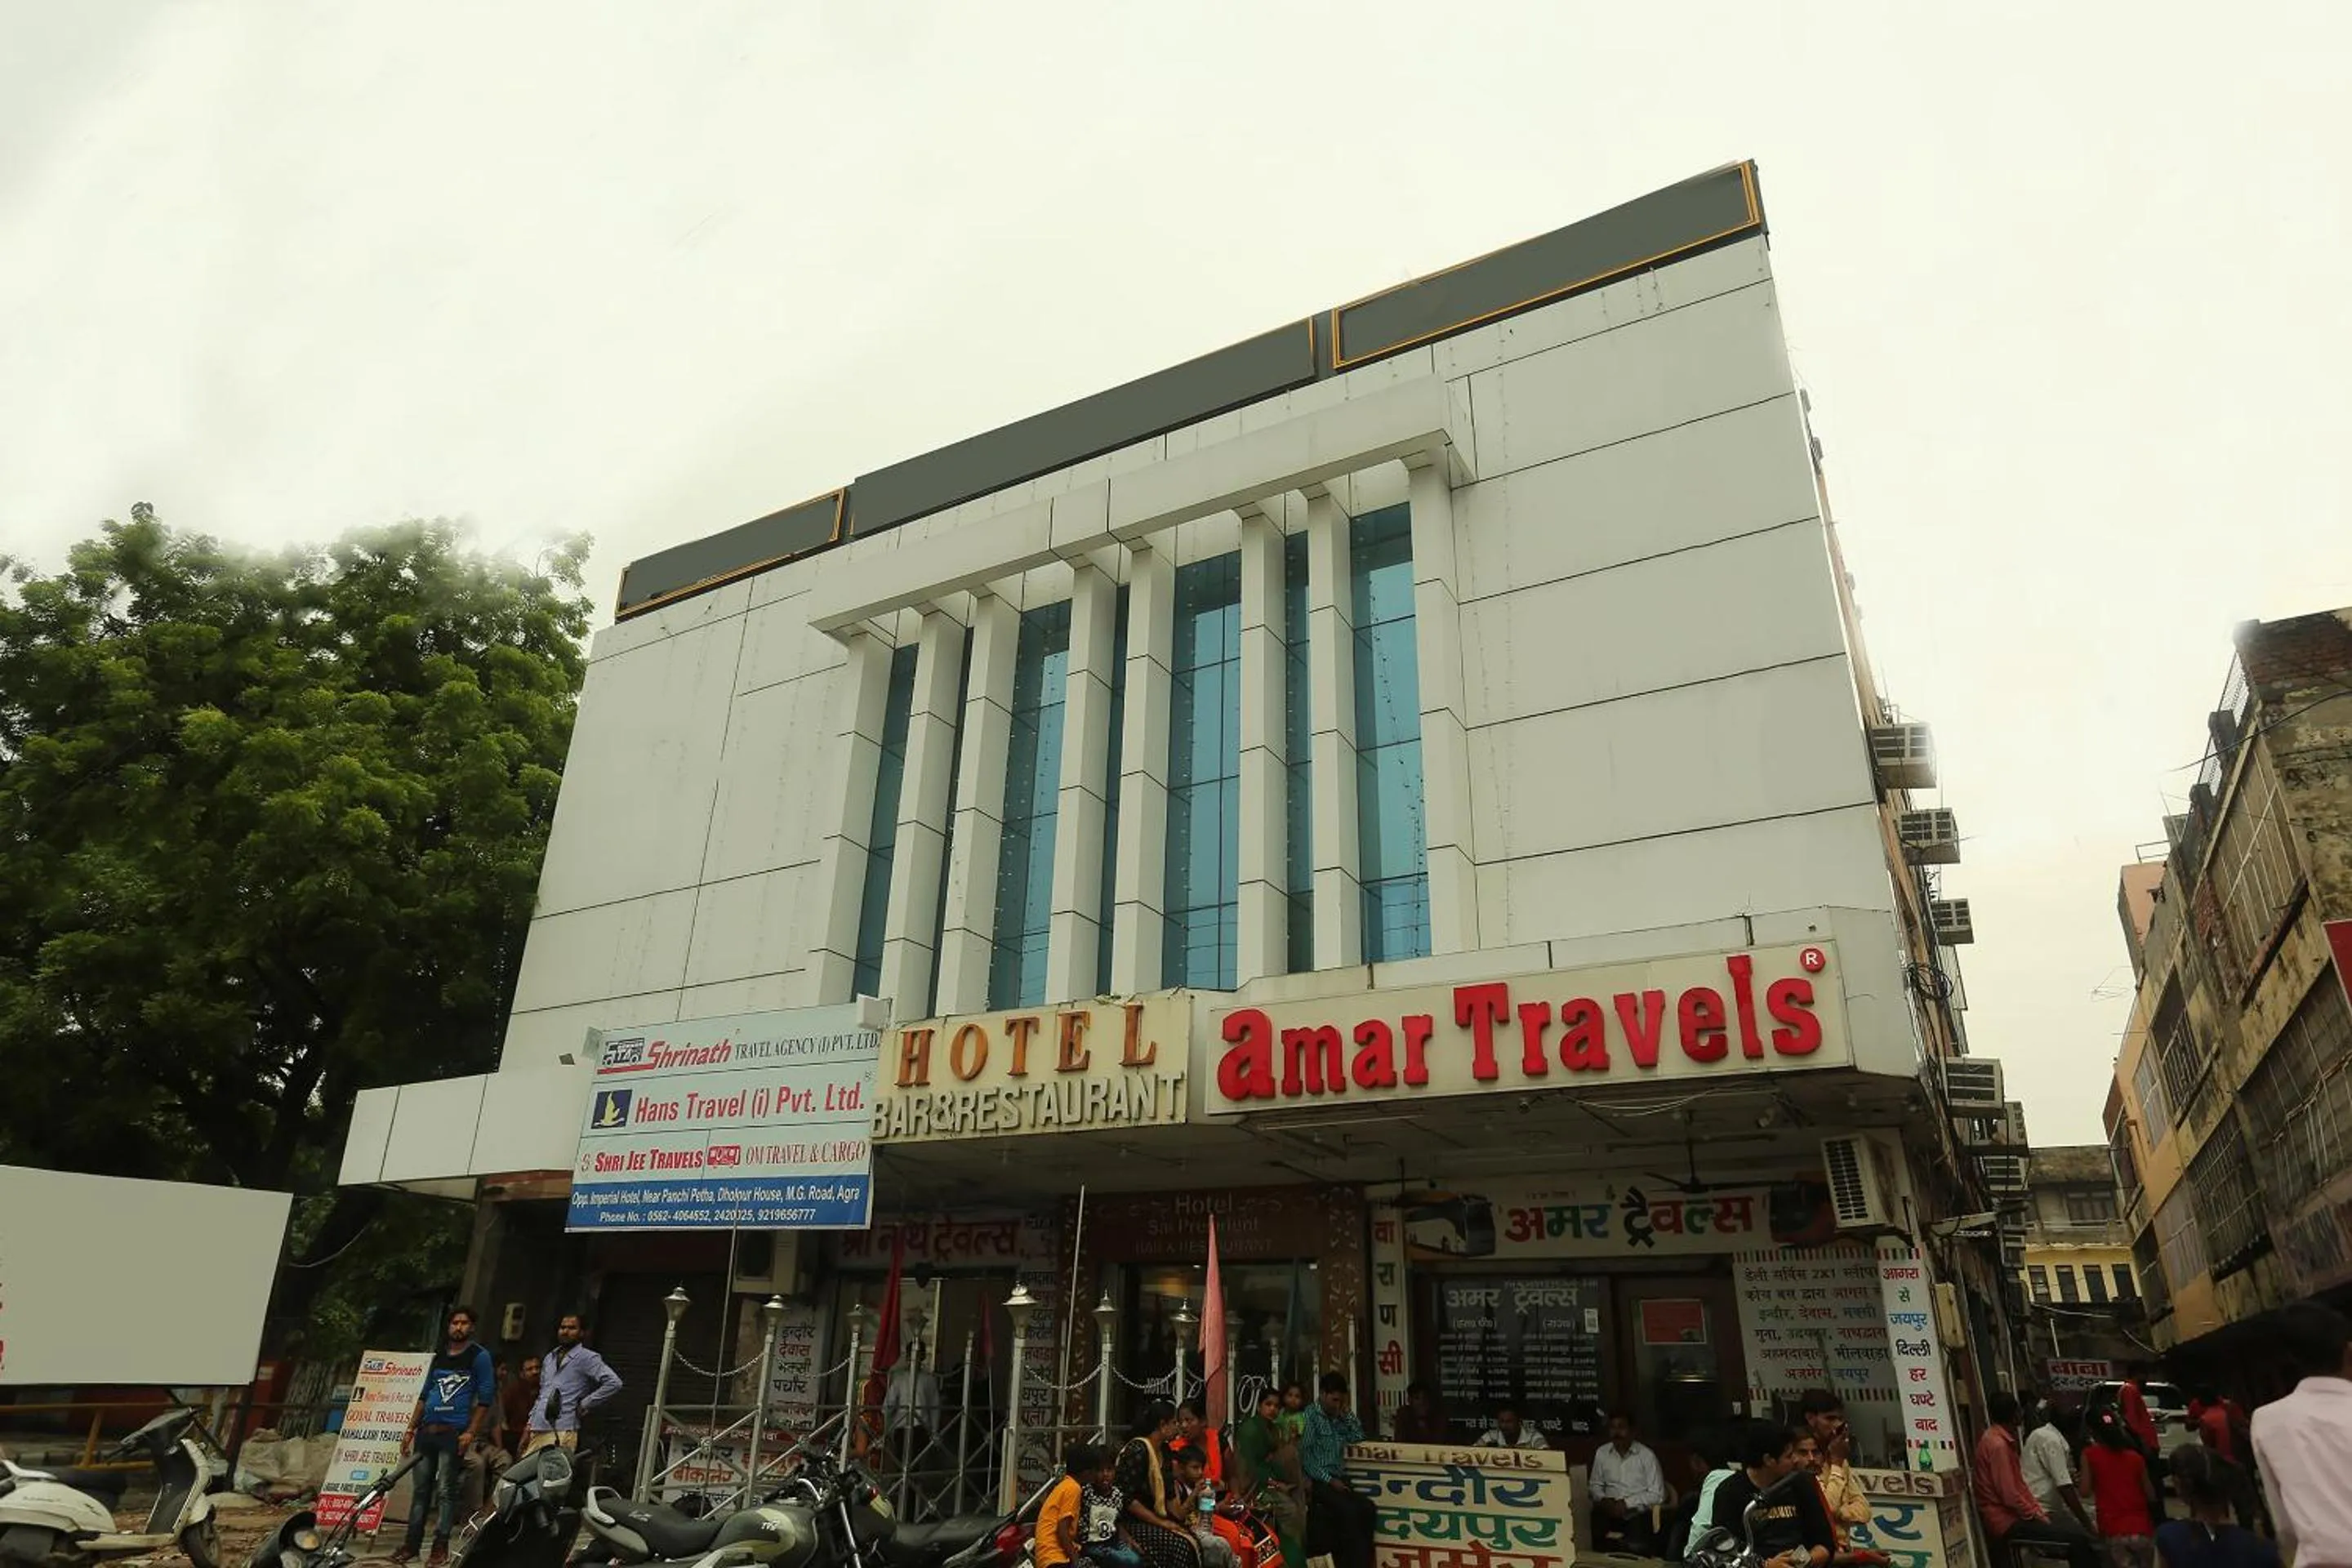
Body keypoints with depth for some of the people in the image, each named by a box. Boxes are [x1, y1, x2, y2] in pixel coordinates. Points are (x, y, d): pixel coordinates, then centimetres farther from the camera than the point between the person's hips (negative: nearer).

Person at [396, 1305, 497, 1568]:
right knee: (420, 1489, 7)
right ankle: (412, 1543, 15)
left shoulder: (479, 1356, -1)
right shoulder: (439, 1356, 16)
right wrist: (411, 1429, 15)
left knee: (447, 1490, -5)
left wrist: (471, 1433, -11)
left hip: (454, 1433, -5)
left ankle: (441, 1545, 0)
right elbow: (424, 1395, 22)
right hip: (427, 1431, 5)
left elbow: (486, 1398, -5)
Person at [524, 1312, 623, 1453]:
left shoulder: (587, 1358, -3)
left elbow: (614, 1383, -13)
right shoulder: (549, 1358, 21)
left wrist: (584, 1405, -10)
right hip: (537, 1429, 7)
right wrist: (529, 1425, 18)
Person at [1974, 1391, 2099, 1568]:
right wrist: (2037, 1516, -11)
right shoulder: (1998, 1444, -20)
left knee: (2076, 1529, 5)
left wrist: (2038, 1512, 6)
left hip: (2017, 1514, 10)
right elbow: (2009, 1495, -21)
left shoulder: (2004, 1440, 13)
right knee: (2077, 1537, -16)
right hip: (2009, 1521, -10)